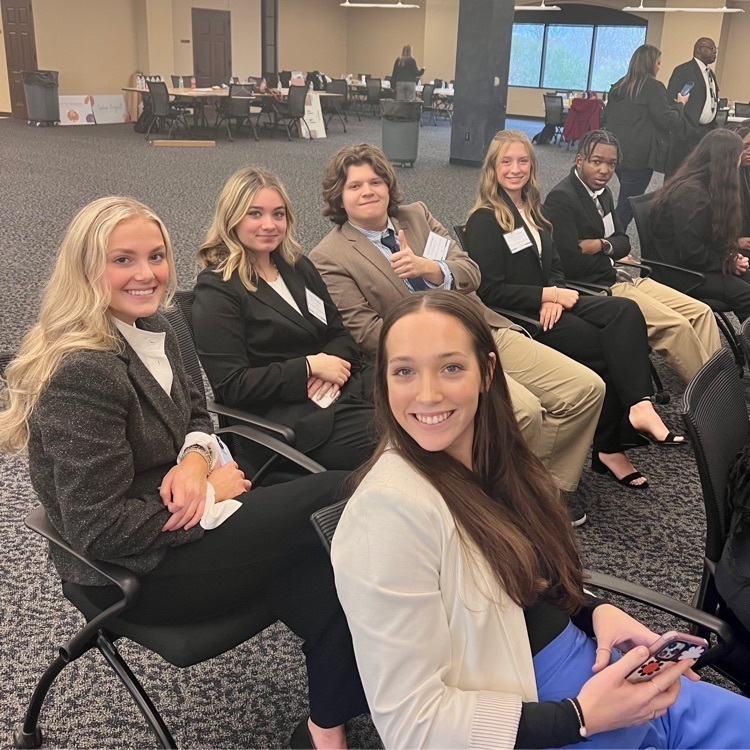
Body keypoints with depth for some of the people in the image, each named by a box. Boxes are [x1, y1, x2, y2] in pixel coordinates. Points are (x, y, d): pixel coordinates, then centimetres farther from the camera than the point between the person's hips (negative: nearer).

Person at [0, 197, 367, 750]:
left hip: (179, 525, 8)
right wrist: (210, 492, -15)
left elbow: (196, 416, 16)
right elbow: (101, 530, -25)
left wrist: (196, 458, -8)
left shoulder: (152, 330, 2)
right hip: (135, 573, -7)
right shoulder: (82, 372, -25)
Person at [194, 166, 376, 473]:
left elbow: (340, 334, 16)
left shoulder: (298, 266, 17)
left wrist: (332, 365, -7)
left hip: (347, 391, 7)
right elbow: (231, 386, -10)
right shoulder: (216, 289, -4)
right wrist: (309, 367, -12)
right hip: (298, 418, -7)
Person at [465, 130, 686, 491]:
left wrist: (555, 297, -6)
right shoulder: (483, 221, -6)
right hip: (519, 317, -7)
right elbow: (489, 291, -13)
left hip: (549, 306, 7)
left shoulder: (533, 211, 18)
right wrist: (548, 296, -15)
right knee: (612, 344, -22)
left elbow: (555, 267, 17)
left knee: (626, 311, -21)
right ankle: (608, 447, -14)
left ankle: (638, 406, -28)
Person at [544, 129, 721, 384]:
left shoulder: (602, 191, 12)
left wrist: (601, 245, -11)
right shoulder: (561, 198, -16)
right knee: (677, 326, -19)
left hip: (618, 277, 10)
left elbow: (623, 242, 13)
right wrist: (611, 252, -4)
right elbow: (572, 264, -22)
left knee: (701, 312, 0)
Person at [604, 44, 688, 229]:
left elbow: (607, 114, 21)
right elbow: (668, 119, -13)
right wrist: (680, 105, 3)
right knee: (628, 204, -3)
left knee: (627, 200, 18)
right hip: (639, 155, -8)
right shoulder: (653, 86, -10)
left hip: (617, 151, 8)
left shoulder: (619, 85, 12)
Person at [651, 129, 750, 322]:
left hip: (699, 262, 9)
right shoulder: (690, 193, -20)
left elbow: (717, 234, 17)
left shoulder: (705, 186, 10)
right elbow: (691, 253, -21)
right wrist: (727, 262, -9)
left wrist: (731, 257, -1)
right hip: (680, 272, -9)